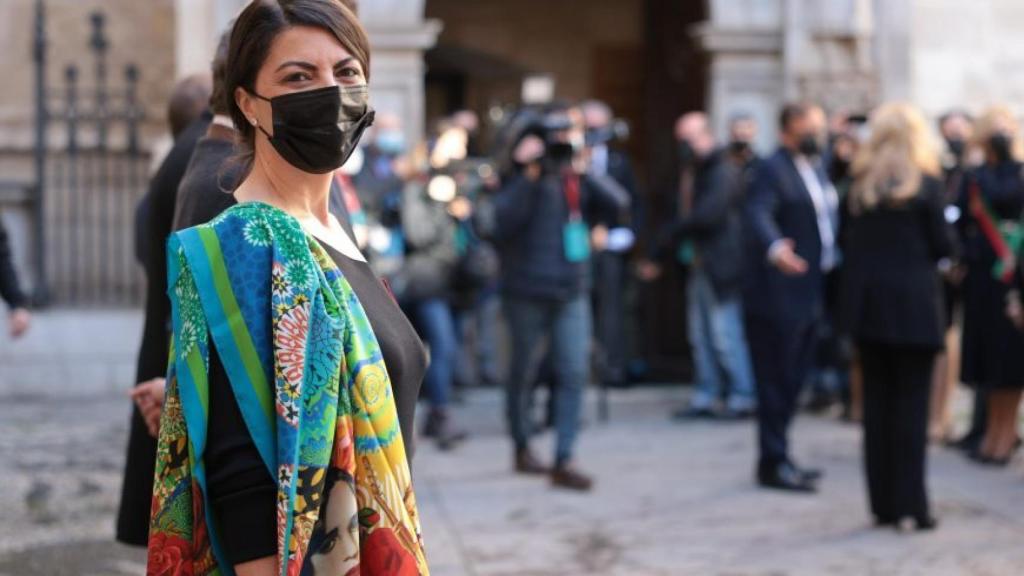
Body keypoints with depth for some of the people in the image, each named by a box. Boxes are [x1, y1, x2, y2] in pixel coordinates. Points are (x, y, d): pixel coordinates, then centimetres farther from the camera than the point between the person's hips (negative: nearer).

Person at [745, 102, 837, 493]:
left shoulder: (817, 168, 16)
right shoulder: (773, 169, -12)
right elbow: (759, 214, -28)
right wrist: (775, 248, -45)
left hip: (808, 295, 9)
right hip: (778, 295, -9)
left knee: (792, 381, 15)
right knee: (777, 382, -3)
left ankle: (777, 458, 24)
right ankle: (774, 463, 4)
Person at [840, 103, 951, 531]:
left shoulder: (860, 184, 6)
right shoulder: (925, 183, -7)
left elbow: (848, 243, 7)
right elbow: (943, 246, -5)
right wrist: (940, 255, 14)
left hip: (866, 302, 4)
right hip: (913, 303, -4)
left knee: (877, 403, 9)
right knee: (913, 404, 1)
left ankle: (883, 503, 12)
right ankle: (912, 504, -1)